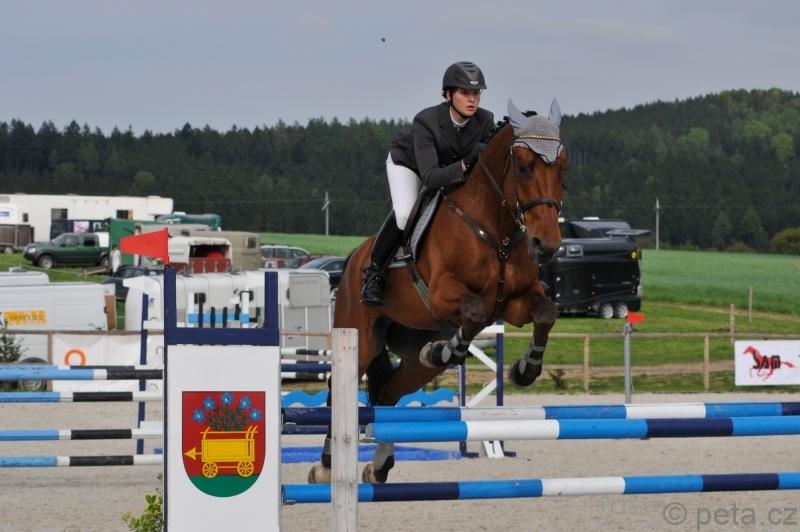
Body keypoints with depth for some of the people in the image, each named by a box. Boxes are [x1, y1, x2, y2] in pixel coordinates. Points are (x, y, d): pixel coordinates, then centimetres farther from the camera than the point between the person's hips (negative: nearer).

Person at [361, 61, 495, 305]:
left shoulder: (485, 121, -27)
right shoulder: (426, 121, -39)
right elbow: (430, 178, -47)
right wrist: (466, 164, -60)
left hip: (448, 167, 5)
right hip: (406, 163, -5)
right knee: (405, 214, -28)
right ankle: (374, 271, -9)